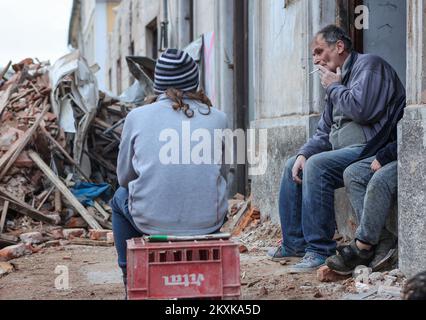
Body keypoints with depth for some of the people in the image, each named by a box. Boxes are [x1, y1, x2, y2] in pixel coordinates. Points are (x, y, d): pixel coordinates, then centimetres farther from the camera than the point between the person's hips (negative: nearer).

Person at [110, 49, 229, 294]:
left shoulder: (137, 117, 0)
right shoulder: (218, 118, 2)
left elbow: (124, 177, 12)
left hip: (151, 221, -1)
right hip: (208, 223, 1)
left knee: (120, 198, 34)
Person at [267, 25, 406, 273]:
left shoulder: (369, 65, -9)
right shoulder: (337, 80, 20)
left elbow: (362, 110, -27)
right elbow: (325, 132, 20)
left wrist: (334, 87, -9)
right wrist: (304, 154, 2)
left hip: (371, 149, -11)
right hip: (345, 151, 11)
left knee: (317, 166, -29)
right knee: (293, 166, 12)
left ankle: (320, 250, -26)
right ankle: (294, 244, 12)